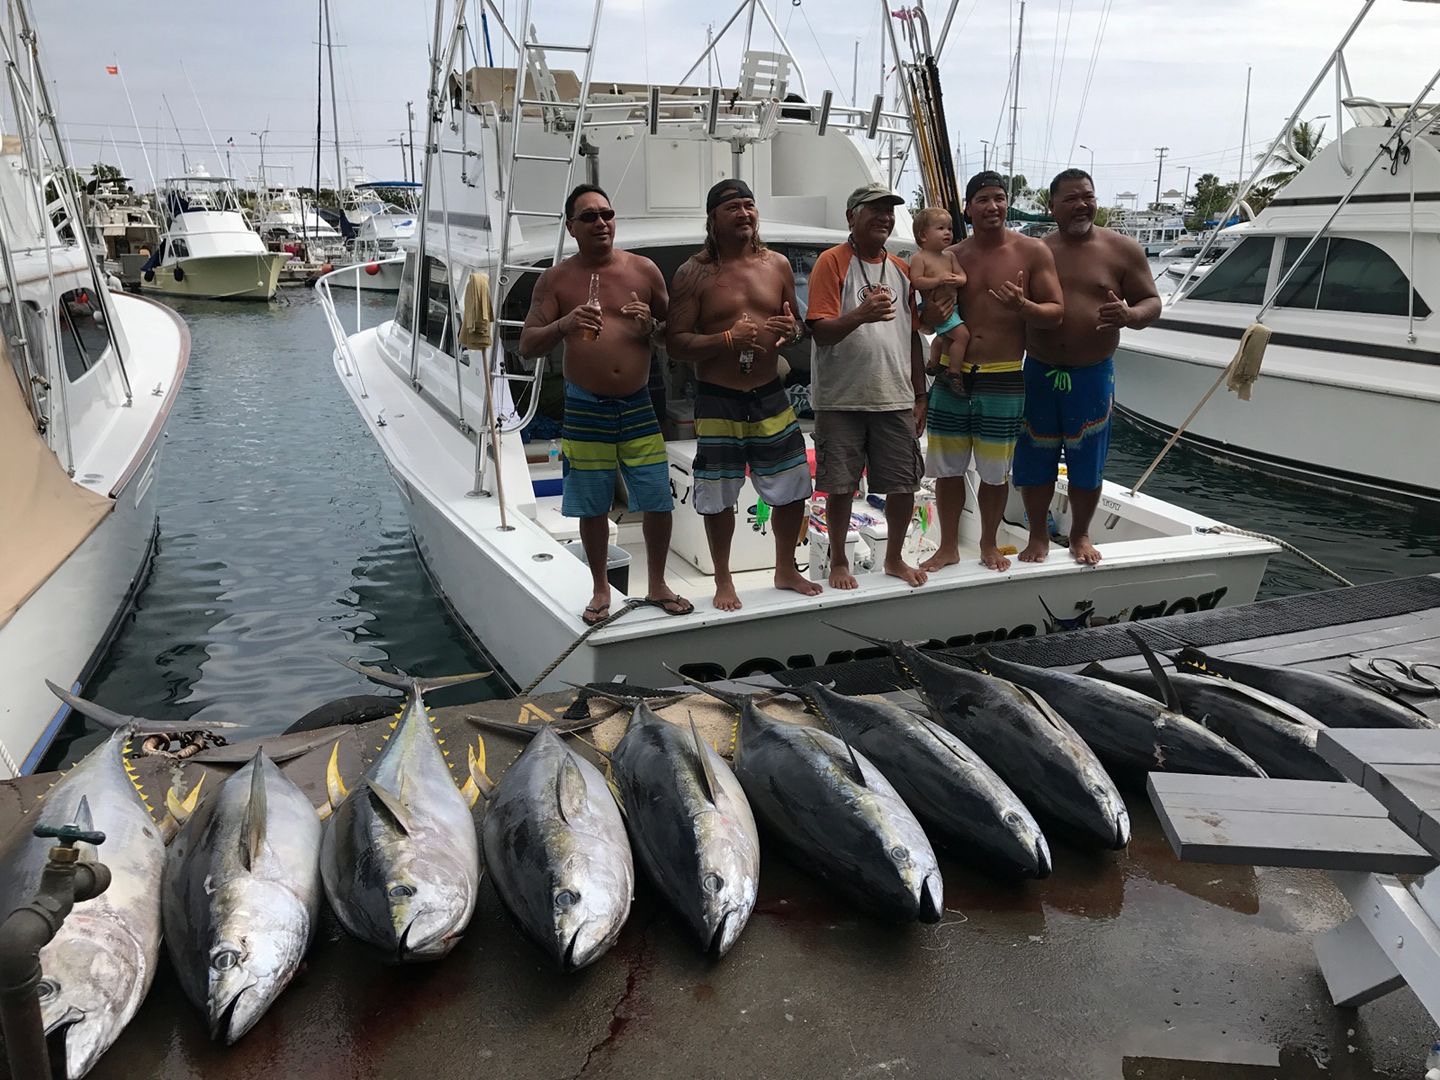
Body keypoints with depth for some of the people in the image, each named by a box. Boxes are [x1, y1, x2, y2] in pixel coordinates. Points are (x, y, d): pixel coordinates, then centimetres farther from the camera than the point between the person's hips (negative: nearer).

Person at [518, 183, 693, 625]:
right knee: (593, 507, 7)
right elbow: (527, 345, -5)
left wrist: (651, 325, -11)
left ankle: (657, 585, 22)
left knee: (658, 501, 2)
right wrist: (564, 325, -25)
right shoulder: (556, 280, 0)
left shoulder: (644, 270, 3)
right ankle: (601, 590, 25)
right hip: (586, 409, -1)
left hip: (639, 406, 1)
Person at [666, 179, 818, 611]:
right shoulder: (695, 273, -6)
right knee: (719, 496, 5)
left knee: (793, 487, 10)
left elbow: (796, 325, 15)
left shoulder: (777, 265, 6)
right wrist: (728, 338, -24)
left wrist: (791, 331, -9)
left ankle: (786, 570, 32)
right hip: (718, 401, -4)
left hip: (770, 396, 4)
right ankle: (723, 581, 25)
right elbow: (675, 342, -11)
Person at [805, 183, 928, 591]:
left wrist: (920, 396, 14)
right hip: (841, 399, -5)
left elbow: (912, 336, 17)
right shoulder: (832, 262, -4)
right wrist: (860, 315, -31)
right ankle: (838, 561, 22)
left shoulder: (901, 269, 13)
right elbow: (821, 331, -12)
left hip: (896, 399, 5)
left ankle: (894, 558, 27)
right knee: (840, 487, 3)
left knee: (904, 485, 7)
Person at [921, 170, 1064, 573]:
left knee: (995, 471, 8)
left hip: (1003, 380, -2)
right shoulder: (951, 257, 6)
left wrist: (1022, 305, -23)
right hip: (952, 377, 3)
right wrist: (932, 314, -11)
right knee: (947, 468, 8)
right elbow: (932, 317, 14)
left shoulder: (1032, 252, -2)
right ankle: (948, 546, 24)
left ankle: (989, 543, 29)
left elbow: (1056, 312, -3)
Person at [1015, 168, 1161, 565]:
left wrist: (1130, 315, -21)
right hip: (1039, 373, 1)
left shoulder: (1122, 249, 0)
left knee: (1086, 462, 8)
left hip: (1093, 375, -1)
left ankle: (1080, 536, 27)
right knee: (1034, 461, 7)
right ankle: (1038, 536, 24)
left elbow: (1152, 302, 0)